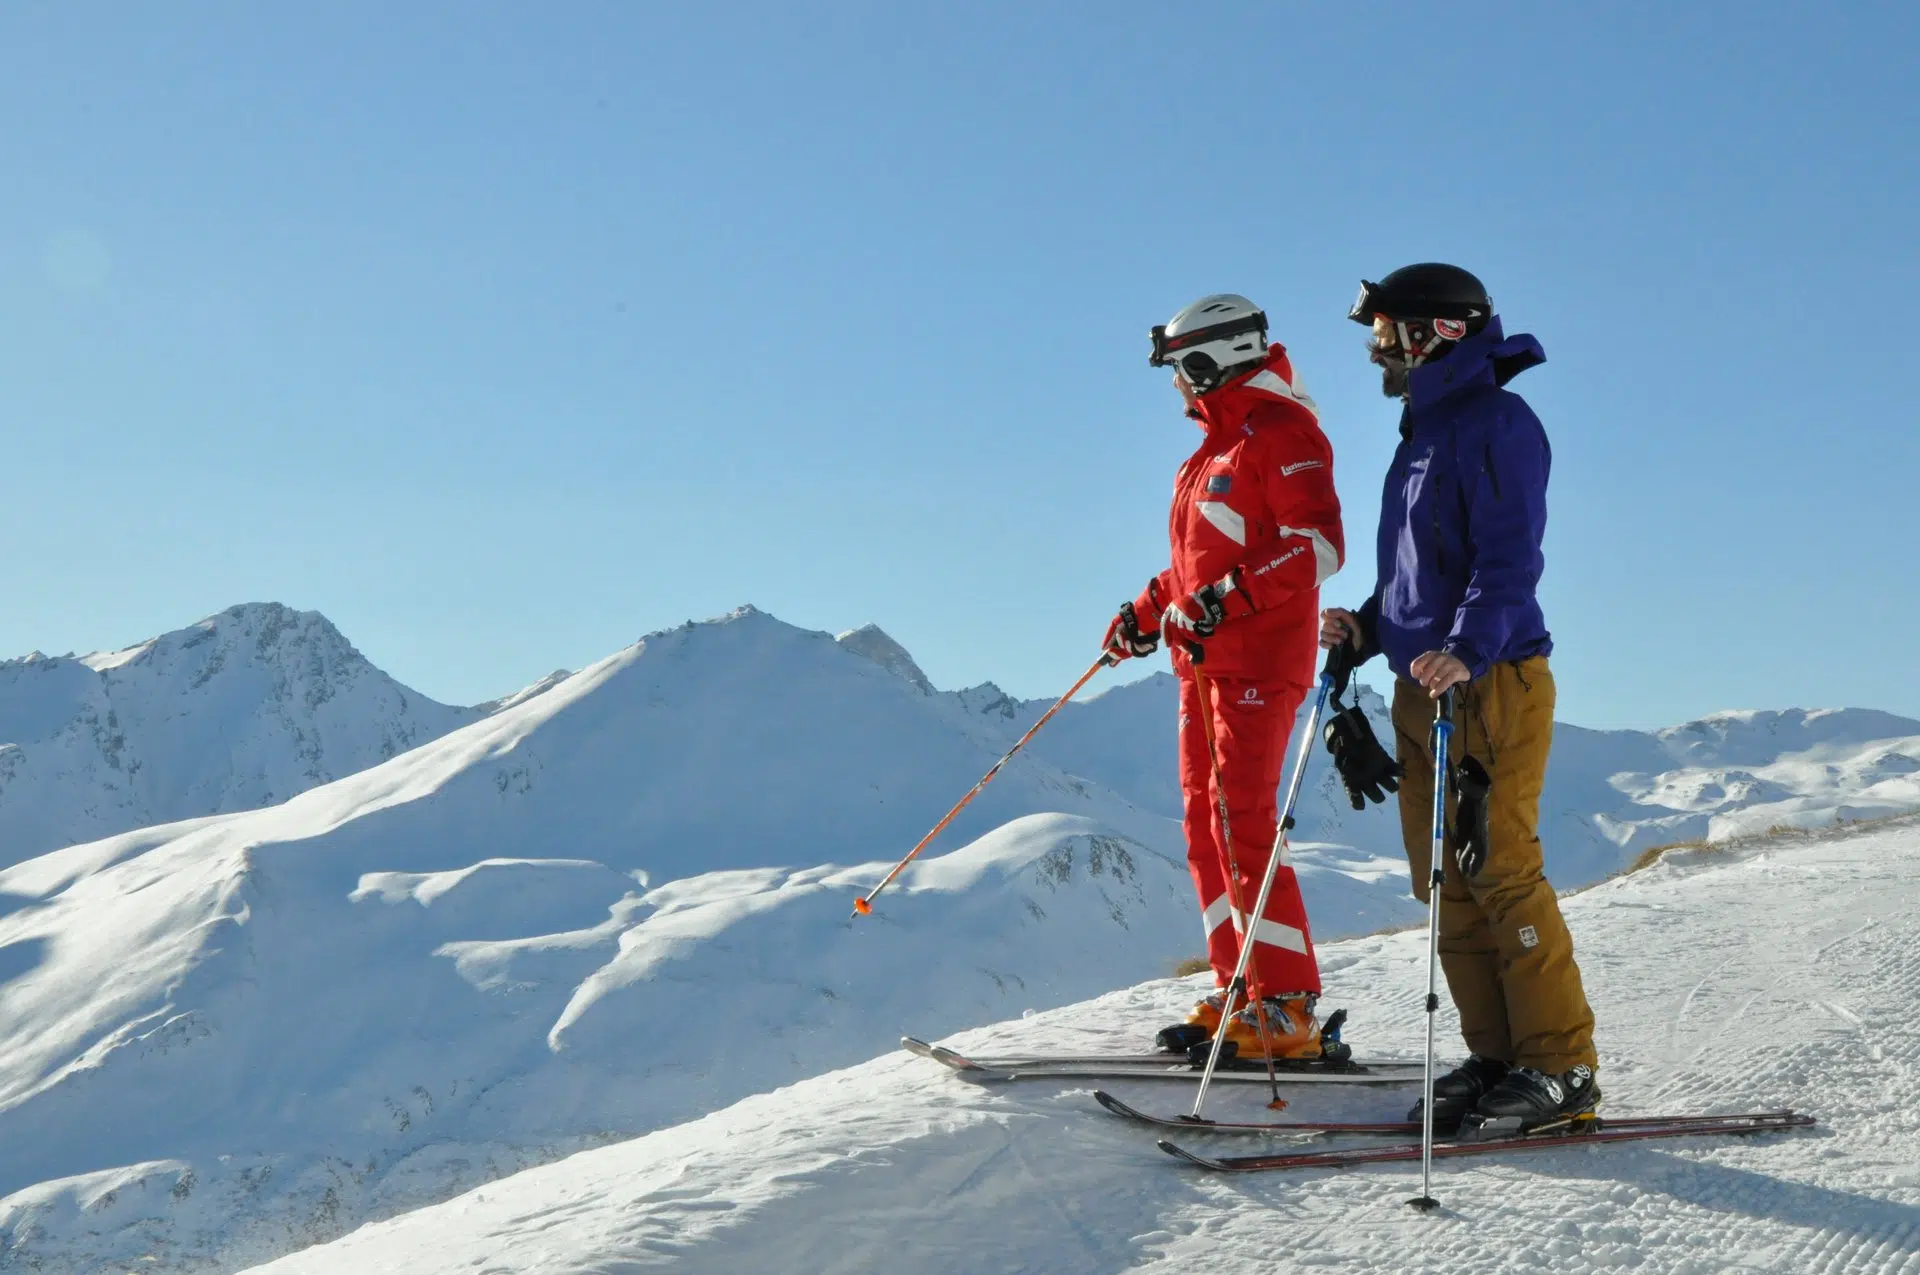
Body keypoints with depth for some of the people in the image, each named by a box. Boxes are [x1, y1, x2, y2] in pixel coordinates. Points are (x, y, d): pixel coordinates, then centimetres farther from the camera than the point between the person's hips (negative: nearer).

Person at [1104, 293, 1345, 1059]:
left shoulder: (1280, 432, -8)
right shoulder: (1215, 447, 21)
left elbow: (1318, 546, -19)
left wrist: (1225, 598, -26)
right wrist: (1149, 611, 24)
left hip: (1259, 659, -10)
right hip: (1205, 660, 10)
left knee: (1242, 821, -15)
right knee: (1205, 822, 7)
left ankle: (1286, 1008, -12)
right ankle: (1240, 993, 11)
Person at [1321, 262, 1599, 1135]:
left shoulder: (1495, 422, -8)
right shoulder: (1423, 434, 21)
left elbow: (1508, 557, -19)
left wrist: (1467, 651, -31)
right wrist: (1368, 627, 11)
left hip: (1490, 685, -9)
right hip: (1423, 686, 9)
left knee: (1500, 874, -8)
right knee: (1446, 885, 8)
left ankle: (1561, 1069, -1)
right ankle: (1497, 1057, 14)